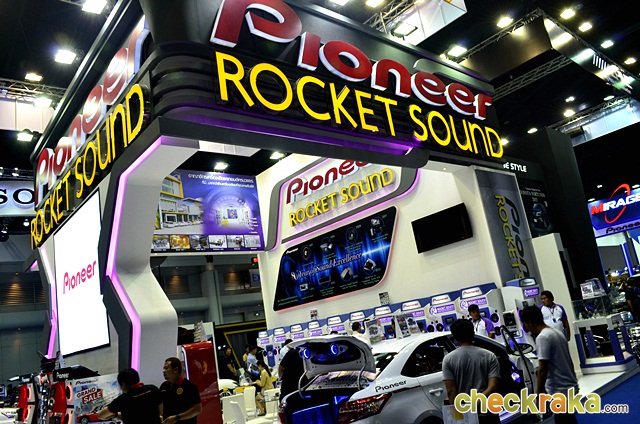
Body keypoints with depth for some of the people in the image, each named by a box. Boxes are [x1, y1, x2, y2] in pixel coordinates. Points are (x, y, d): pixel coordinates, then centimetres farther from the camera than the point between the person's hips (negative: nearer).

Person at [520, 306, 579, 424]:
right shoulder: (557, 332, 10)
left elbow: (543, 369, -21)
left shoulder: (542, 337, -19)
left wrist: (538, 394, -15)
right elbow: (568, 361, 17)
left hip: (560, 391, -9)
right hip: (570, 387, 9)